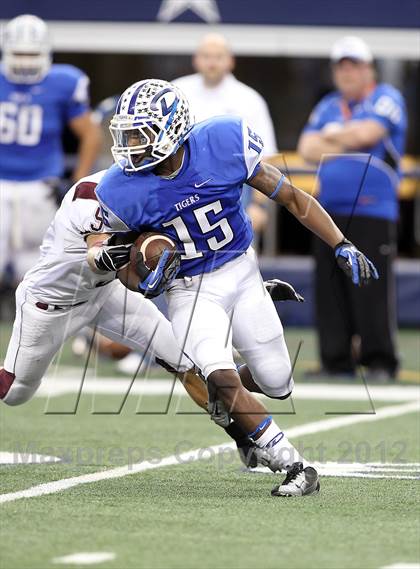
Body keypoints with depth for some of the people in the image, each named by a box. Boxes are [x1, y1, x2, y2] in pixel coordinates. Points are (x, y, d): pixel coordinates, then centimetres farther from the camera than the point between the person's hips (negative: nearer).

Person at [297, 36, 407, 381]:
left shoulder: (386, 99, 3)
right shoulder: (328, 107, 20)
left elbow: (366, 133, -13)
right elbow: (308, 149, 8)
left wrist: (330, 137, 3)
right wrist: (348, 144, -4)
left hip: (373, 213, -6)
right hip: (330, 211, 6)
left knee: (372, 287, -11)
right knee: (330, 291, 2)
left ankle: (380, 362, -6)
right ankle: (336, 362, 7)